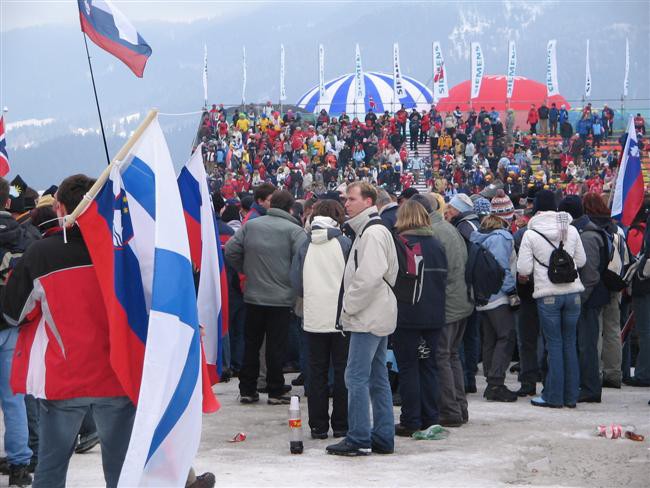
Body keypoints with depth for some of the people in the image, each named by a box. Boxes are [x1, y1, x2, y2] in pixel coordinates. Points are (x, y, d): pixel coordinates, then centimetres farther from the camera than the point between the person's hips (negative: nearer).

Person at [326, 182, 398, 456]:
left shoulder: (372, 233, -15)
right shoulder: (367, 230, 17)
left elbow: (369, 277, -24)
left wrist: (349, 307, -15)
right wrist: (351, 307, 16)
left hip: (368, 318, -11)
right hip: (378, 317, 11)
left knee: (357, 377, -8)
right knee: (378, 378, 12)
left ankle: (358, 440, -6)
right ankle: (383, 438, 17)